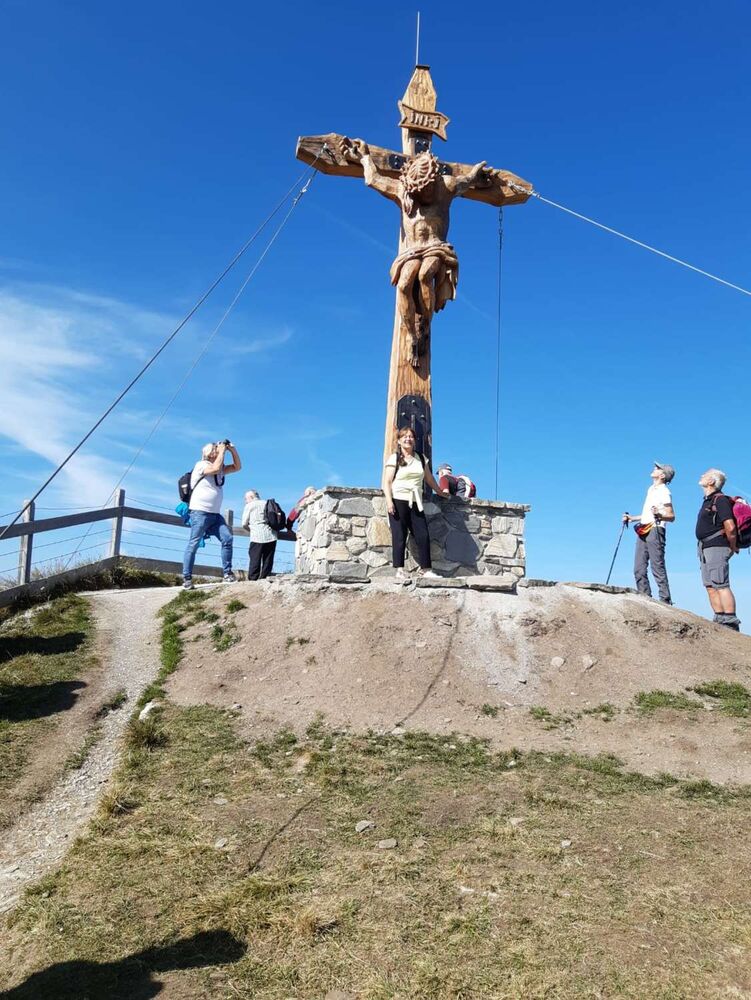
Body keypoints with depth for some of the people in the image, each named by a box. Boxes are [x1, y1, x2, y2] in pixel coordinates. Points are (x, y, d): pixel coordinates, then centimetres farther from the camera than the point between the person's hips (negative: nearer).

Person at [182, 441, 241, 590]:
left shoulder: (221, 468, 18)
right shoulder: (201, 465, -5)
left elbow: (237, 467, 18)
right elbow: (215, 468, -23)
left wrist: (233, 450, 6)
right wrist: (222, 451, -11)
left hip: (215, 514, 7)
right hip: (200, 512, -7)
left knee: (227, 538, -9)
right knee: (193, 544, -7)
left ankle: (227, 573, -5)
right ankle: (187, 578, -5)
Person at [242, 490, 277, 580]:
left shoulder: (250, 505, 6)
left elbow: (244, 523, 3)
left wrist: (250, 529, 20)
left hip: (257, 537, -4)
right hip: (271, 536, 4)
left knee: (254, 560, -3)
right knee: (268, 561, 6)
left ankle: (252, 580, -8)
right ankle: (264, 580, 3)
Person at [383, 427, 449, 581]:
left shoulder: (420, 459, 17)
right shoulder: (394, 458, 2)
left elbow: (429, 478, 28)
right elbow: (387, 482, -4)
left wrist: (440, 491, 33)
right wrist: (389, 501, -14)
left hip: (415, 503, 5)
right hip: (398, 501, -4)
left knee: (423, 536, -3)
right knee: (399, 536, -5)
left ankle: (426, 570, 1)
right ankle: (399, 571, -3)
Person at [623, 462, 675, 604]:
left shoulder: (664, 492, -6)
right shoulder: (651, 489, 21)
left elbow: (671, 516, -13)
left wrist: (659, 515, -31)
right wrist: (632, 518, 29)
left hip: (655, 531, -9)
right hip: (643, 531, 9)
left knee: (657, 567, -11)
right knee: (639, 569, 6)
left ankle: (665, 600, -9)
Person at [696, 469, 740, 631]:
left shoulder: (720, 500, -12)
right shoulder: (708, 500, 18)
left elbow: (730, 527, -20)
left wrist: (733, 547, -9)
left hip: (716, 547, -10)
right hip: (705, 548, 10)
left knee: (721, 585, -12)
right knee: (710, 586, 8)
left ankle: (731, 623, -13)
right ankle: (720, 619, 11)